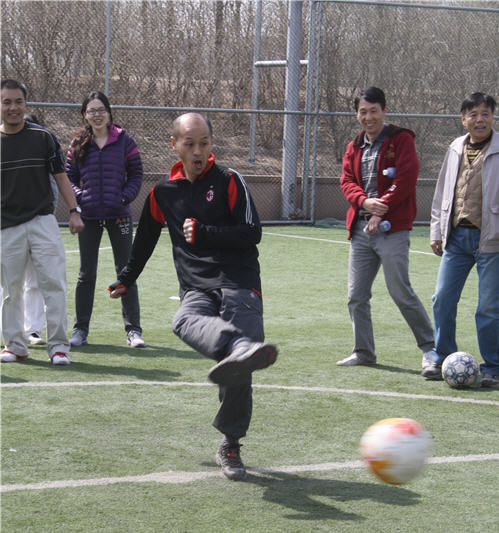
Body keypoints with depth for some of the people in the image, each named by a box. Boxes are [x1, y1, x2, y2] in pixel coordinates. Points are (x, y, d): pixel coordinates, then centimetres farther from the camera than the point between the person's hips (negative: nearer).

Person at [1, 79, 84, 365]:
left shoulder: (43, 136, 4)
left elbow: (60, 176, 8)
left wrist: (74, 211, -2)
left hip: (43, 220, -1)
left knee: (54, 282, -8)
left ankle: (58, 346, -3)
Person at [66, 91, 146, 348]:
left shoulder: (124, 141, 1)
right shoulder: (78, 145, 5)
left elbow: (136, 174, 3)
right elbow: (69, 177, 9)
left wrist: (125, 197, -10)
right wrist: (79, 197, -7)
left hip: (119, 215, -1)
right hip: (89, 216, 2)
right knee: (86, 274, 7)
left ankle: (133, 330, 6)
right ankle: (80, 329, 14)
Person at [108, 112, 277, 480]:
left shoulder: (229, 181, 5)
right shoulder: (164, 191, 16)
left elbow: (253, 232, -1)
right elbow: (145, 239, 32)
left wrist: (203, 233, -10)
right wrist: (126, 280, 44)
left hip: (239, 285, -2)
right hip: (196, 289, 2)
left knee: (237, 376, -15)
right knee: (186, 321, -37)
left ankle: (230, 446, 5)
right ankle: (240, 348, -68)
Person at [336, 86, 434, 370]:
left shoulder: (401, 139, -1)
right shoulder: (354, 148, 17)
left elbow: (406, 179, -11)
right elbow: (347, 181, 9)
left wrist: (380, 212, -15)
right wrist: (364, 201, -12)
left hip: (392, 229, -6)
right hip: (360, 229, 6)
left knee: (401, 291, -9)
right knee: (357, 295, 6)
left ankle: (429, 347, 4)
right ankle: (364, 352, 17)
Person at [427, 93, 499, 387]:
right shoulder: (456, 149, 12)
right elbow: (442, 192, 19)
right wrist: (437, 230, 15)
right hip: (456, 235, 5)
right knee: (443, 299, 4)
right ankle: (442, 359, 18)